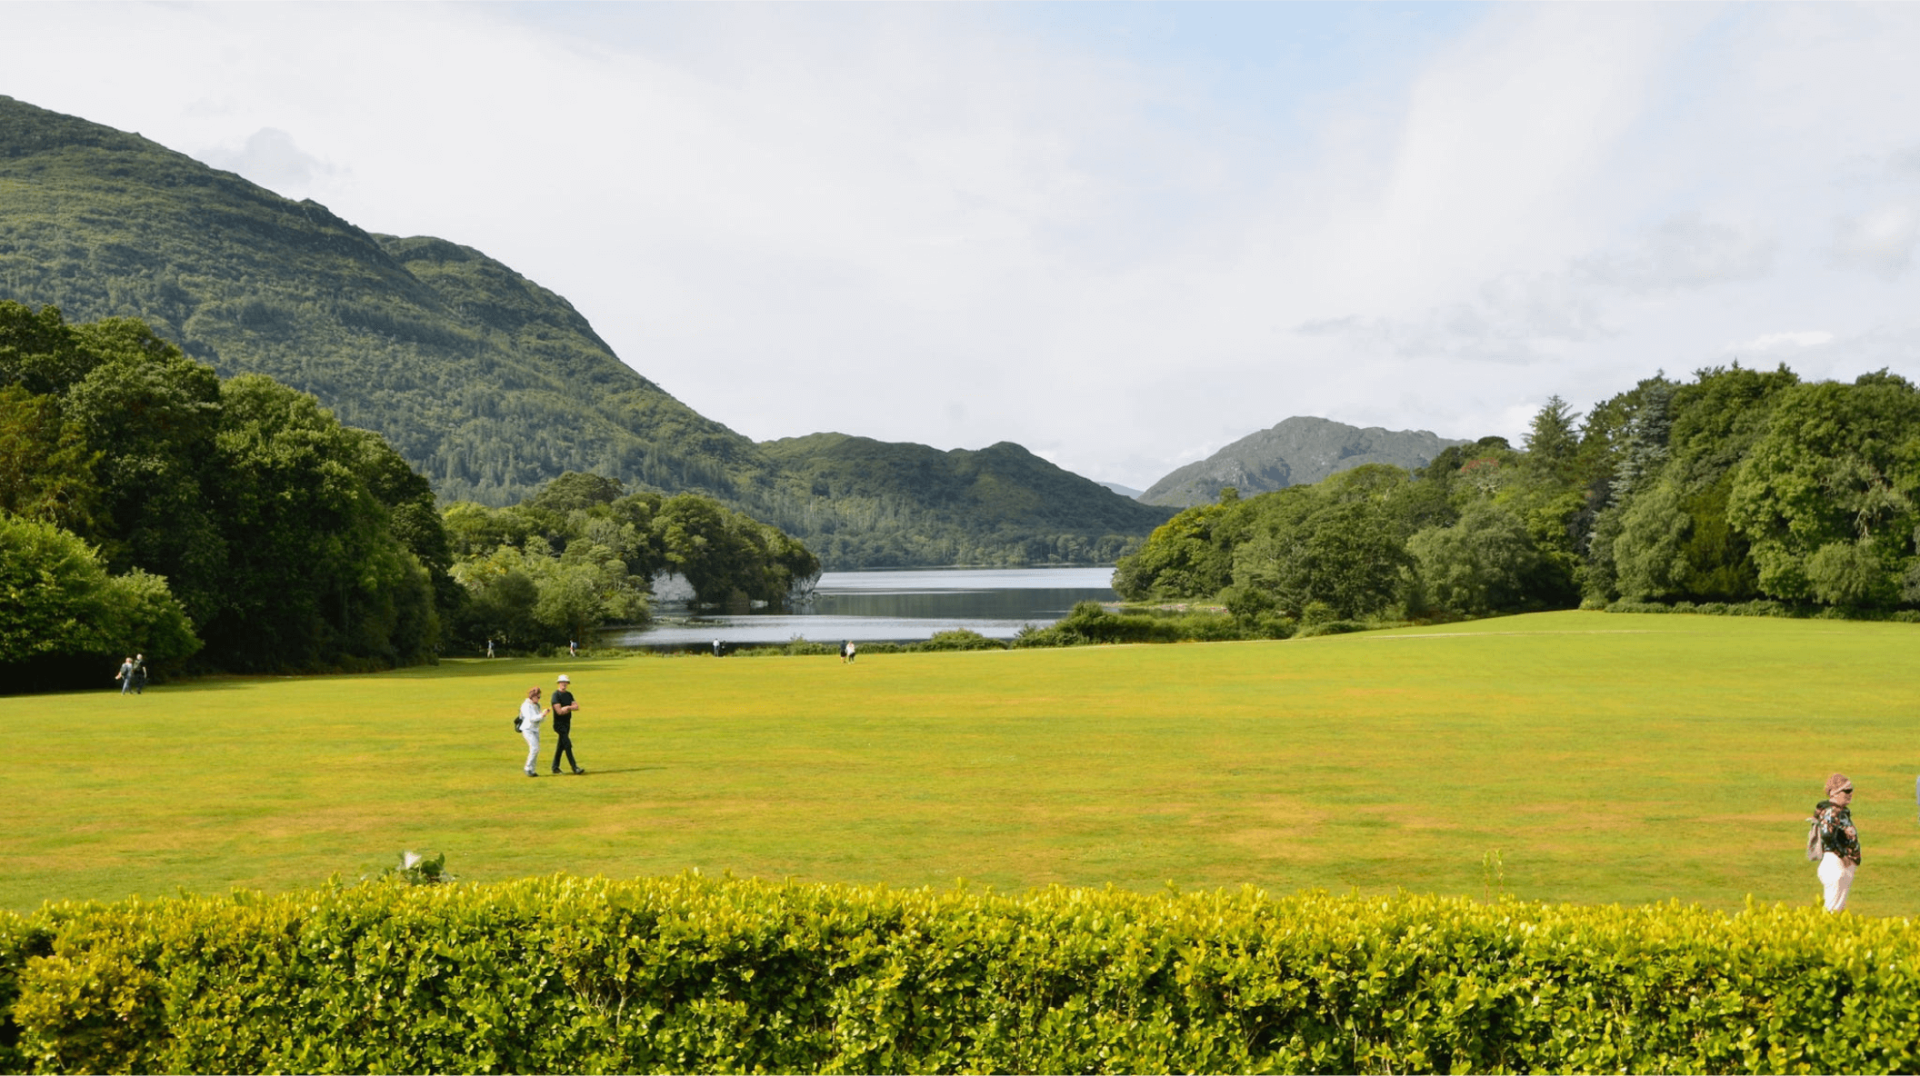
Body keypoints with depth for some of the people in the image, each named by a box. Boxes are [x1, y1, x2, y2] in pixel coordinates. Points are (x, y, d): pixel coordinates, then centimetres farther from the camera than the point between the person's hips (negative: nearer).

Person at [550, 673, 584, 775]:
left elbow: (576, 706, 3)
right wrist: (568, 708, -7)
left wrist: (567, 707, -14)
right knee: (568, 745, -13)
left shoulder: (569, 694, 12)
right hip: (559, 724, -7)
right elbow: (559, 711, -19)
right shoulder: (556, 695, -11)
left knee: (561, 745, 13)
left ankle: (555, 767, 23)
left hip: (567, 723, 7)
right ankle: (574, 767, -15)